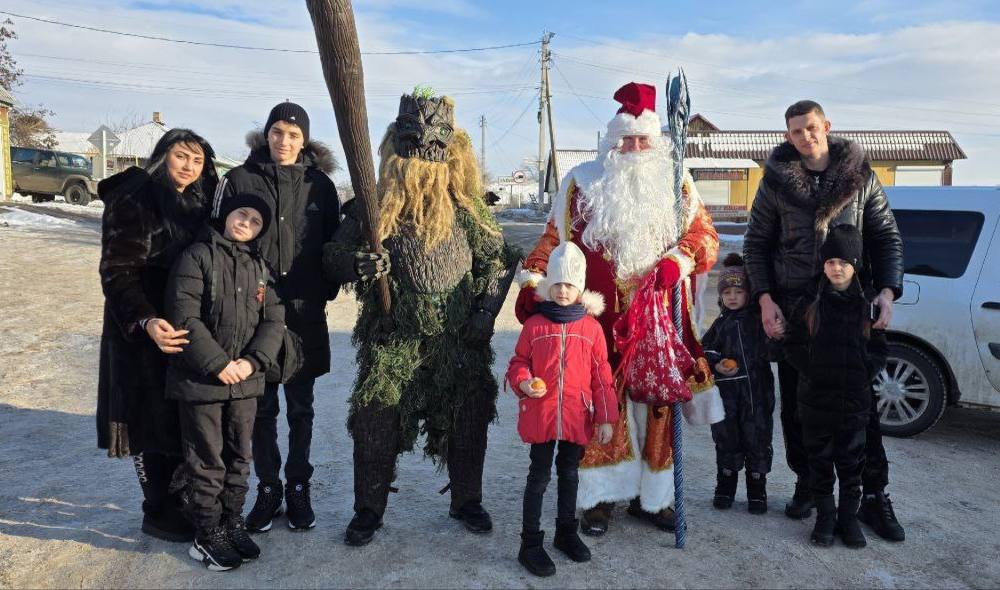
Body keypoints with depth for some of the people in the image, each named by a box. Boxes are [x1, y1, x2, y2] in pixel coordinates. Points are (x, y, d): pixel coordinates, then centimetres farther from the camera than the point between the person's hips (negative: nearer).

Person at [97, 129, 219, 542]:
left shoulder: (199, 202, 9)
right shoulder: (133, 201, -12)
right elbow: (117, 272, -18)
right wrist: (146, 321, -33)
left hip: (189, 327, 7)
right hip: (145, 331, -6)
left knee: (183, 419, 14)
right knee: (153, 422, 4)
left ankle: (179, 503, 29)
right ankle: (157, 514, 20)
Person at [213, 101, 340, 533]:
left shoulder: (320, 185, 4)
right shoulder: (239, 180, 1)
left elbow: (333, 244, 9)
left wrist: (325, 291, 2)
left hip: (305, 315, 1)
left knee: (301, 408, 11)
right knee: (261, 408, 9)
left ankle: (298, 488, 25)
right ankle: (267, 489, 24)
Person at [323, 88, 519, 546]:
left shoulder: (468, 207, 2)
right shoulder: (373, 203, 1)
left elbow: (498, 261, 9)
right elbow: (333, 256, 3)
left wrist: (486, 311, -3)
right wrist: (354, 263, -20)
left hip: (459, 340, 1)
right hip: (391, 341, -1)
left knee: (466, 423, 11)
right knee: (375, 424, 2)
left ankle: (467, 501, 33)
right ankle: (368, 509, 24)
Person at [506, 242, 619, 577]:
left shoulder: (591, 327, -1)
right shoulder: (534, 325, -4)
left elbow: (602, 377, 2)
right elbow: (518, 363, 5)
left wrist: (606, 418, 1)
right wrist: (524, 383, -17)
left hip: (577, 416, 2)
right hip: (540, 414, -2)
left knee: (569, 473, 18)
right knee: (539, 475, 5)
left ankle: (566, 531, 37)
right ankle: (530, 543, 16)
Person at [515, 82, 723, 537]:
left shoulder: (676, 185, 11)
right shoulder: (584, 183, 7)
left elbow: (705, 234, 7)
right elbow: (554, 238, 6)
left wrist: (679, 260, -12)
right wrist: (531, 283, -5)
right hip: (600, 317, -1)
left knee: (656, 403, 6)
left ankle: (651, 496, 19)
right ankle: (601, 496, 11)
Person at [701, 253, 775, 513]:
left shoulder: (759, 319, 3)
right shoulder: (720, 324, 9)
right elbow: (704, 350, 8)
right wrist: (716, 365, -8)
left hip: (757, 390, -2)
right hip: (726, 391, 2)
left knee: (757, 440, 4)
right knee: (726, 440, 9)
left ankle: (757, 491, 18)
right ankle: (725, 488, 23)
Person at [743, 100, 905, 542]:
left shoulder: (860, 174, 2)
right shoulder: (776, 180, 1)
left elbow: (886, 236, 7)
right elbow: (755, 244, 5)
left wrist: (887, 291, -7)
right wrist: (765, 299, -5)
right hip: (792, 309, 1)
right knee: (796, 405, 7)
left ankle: (874, 496, 12)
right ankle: (806, 484, 23)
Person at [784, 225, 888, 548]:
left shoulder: (867, 303, 2)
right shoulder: (811, 302, -1)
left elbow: (879, 348, 5)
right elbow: (794, 344, 1)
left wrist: (865, 374, -8)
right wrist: (810, 373, -9)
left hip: (855, 399, 1)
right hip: (816, 399, 0)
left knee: (851, 461, 10)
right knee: (819, 460, 9)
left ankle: (849, 516, 24)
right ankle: (825, 516, 22)